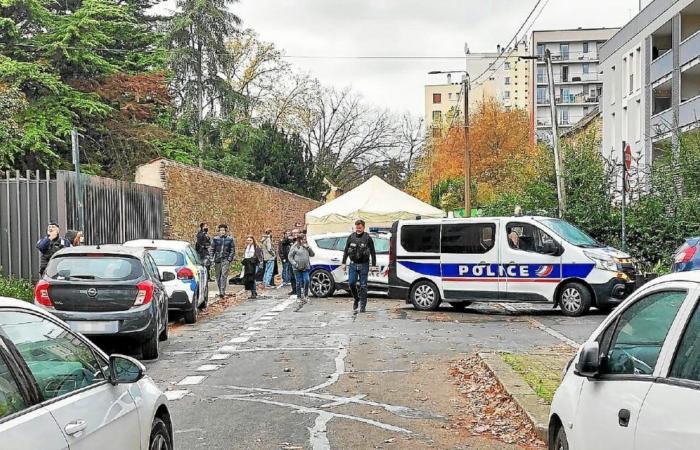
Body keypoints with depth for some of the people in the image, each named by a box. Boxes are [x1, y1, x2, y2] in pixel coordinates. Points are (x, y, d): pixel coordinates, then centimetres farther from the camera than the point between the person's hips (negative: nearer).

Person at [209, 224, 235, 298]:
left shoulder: (230, 239, 3)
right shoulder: (215, 239, 5)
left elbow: (232, 250, 5)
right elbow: (211, 249, 7)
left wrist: (229, 259, -5)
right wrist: (211, 259, -2)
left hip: (226, 260, -2)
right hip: (217, 260, 2)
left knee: (224, 275, -14)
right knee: (218, 276, 8)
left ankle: (222, 291, -17)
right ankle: (220, 291, 21)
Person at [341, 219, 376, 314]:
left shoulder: (368, 238, -2)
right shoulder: (351, 237, 6)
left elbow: (373, 252, 1)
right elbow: (346, 251, 12)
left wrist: (373, 265, -3)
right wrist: (344, 263, 8)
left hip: (364, 265, -2)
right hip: (353, 264, 3)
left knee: (363, 285, 0)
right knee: (351, 283, -4)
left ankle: (362, 305, 6)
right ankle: (356, 299, 21)